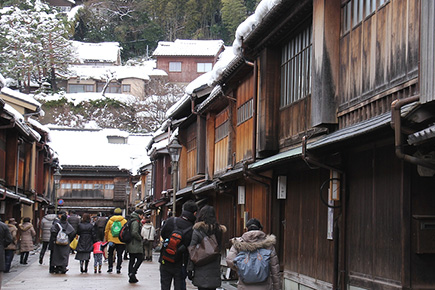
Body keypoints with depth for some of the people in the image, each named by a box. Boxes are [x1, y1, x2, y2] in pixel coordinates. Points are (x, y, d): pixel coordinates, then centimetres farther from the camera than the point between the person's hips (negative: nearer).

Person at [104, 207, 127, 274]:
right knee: (119, 255, 6)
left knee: (110, 254, 16)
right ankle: (118, 269, 2)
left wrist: (106, 239, 16)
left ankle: (110, 267, 7)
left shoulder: (110, 220, 2)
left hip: (112, 240, 1)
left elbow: (106, 231, 6)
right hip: (121, 241, -1)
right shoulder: (124, 221, -1)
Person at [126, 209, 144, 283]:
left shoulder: (131, 221, 16)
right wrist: (140, 238, -11)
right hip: (135, 244, -10)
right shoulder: (136, 222, -14)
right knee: (140, 258, -4)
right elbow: (134, 232, -24)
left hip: (130, 244, 10)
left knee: (132, 260, 10)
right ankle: (132, 273, -12)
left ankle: (131, 278, 11)